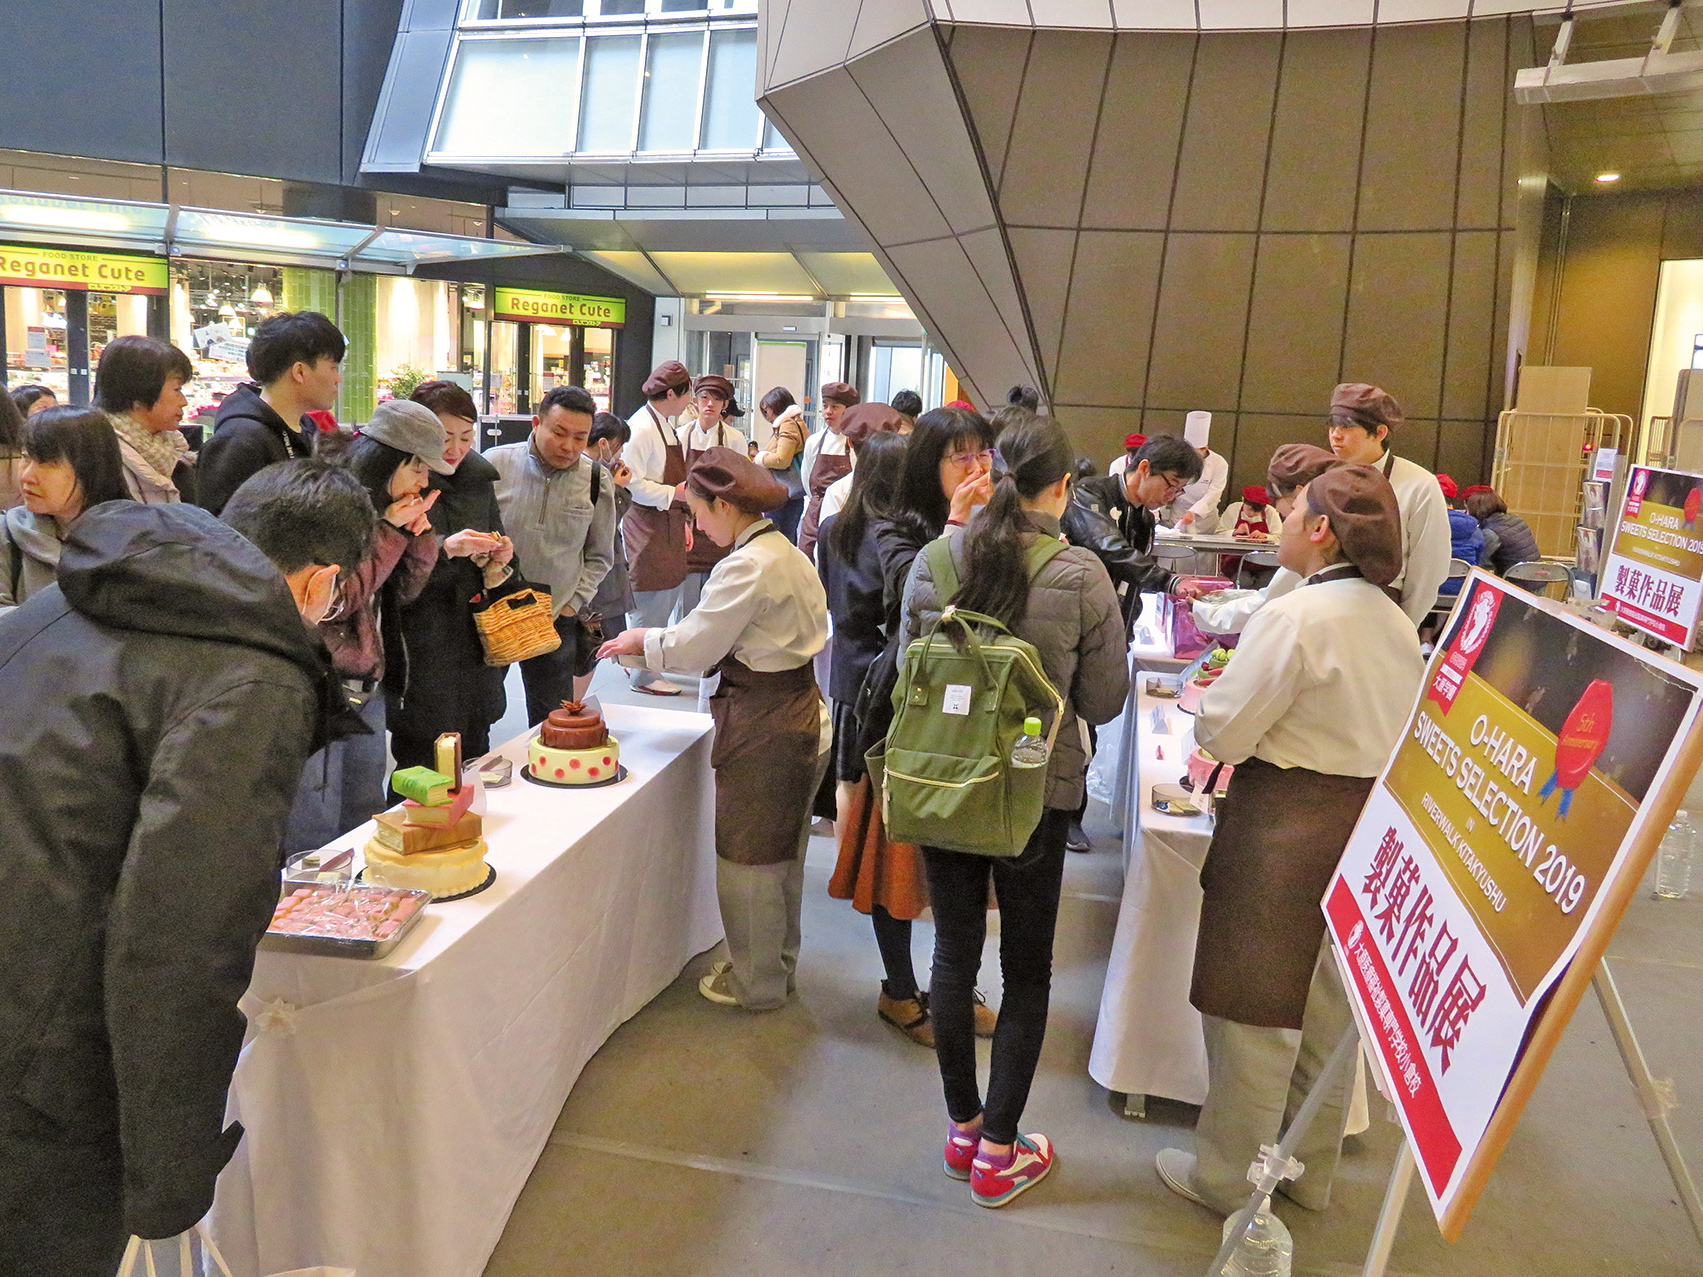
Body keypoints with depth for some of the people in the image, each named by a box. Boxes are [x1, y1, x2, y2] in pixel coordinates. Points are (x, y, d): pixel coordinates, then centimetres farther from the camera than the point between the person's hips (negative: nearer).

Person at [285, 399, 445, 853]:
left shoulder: (381, 509, 11)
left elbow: (404, 591, 14)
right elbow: (334, 602, -20)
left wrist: (419, 533, -1)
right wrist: (391, 532, -16)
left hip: (367, 690, 9)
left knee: (365, 825, 17)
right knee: (314, 835, -1)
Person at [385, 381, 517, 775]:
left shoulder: (479, 477, 13)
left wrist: (498, 560, 0)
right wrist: (445, 548, -25)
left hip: (473, 644, 6)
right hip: (418, 650, -6)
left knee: (474, 766, 10)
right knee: (421, 772, -3)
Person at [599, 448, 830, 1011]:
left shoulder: (747, 566, -21)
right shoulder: (790, 555, 9)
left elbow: (695, 647, -16)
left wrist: (642, 640, 3)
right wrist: (659, 641, 11)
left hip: (761, 730, -10)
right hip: (802, 717, 10)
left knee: (746, 859, 7)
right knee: (781, 854, 21)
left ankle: (755, 983, 22)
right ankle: (778, 965, 38)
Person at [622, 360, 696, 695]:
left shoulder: (666, 425, 14)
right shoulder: (642, 428, -17)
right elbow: (632, 483, -23)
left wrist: (683, 520, 18)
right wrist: (673, 494, -22)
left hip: (669, 525, 10)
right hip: (647, 526, -10)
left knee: (669, 595, 16)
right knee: (653, 602, -3)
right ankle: (644, 676, 10)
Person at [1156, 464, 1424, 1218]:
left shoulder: (1295, 616, -20)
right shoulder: (1395, 620, 5)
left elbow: (1222, 733, -16)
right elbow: (1374, 724, 14)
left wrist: (1209, 698, 3)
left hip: (1286, 829, -8)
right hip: (1366, 823, 8)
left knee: (1254, 1013, 7)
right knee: (1327, 1011, 20)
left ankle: (1226, 1179, 23)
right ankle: (1309, 1169, 37)